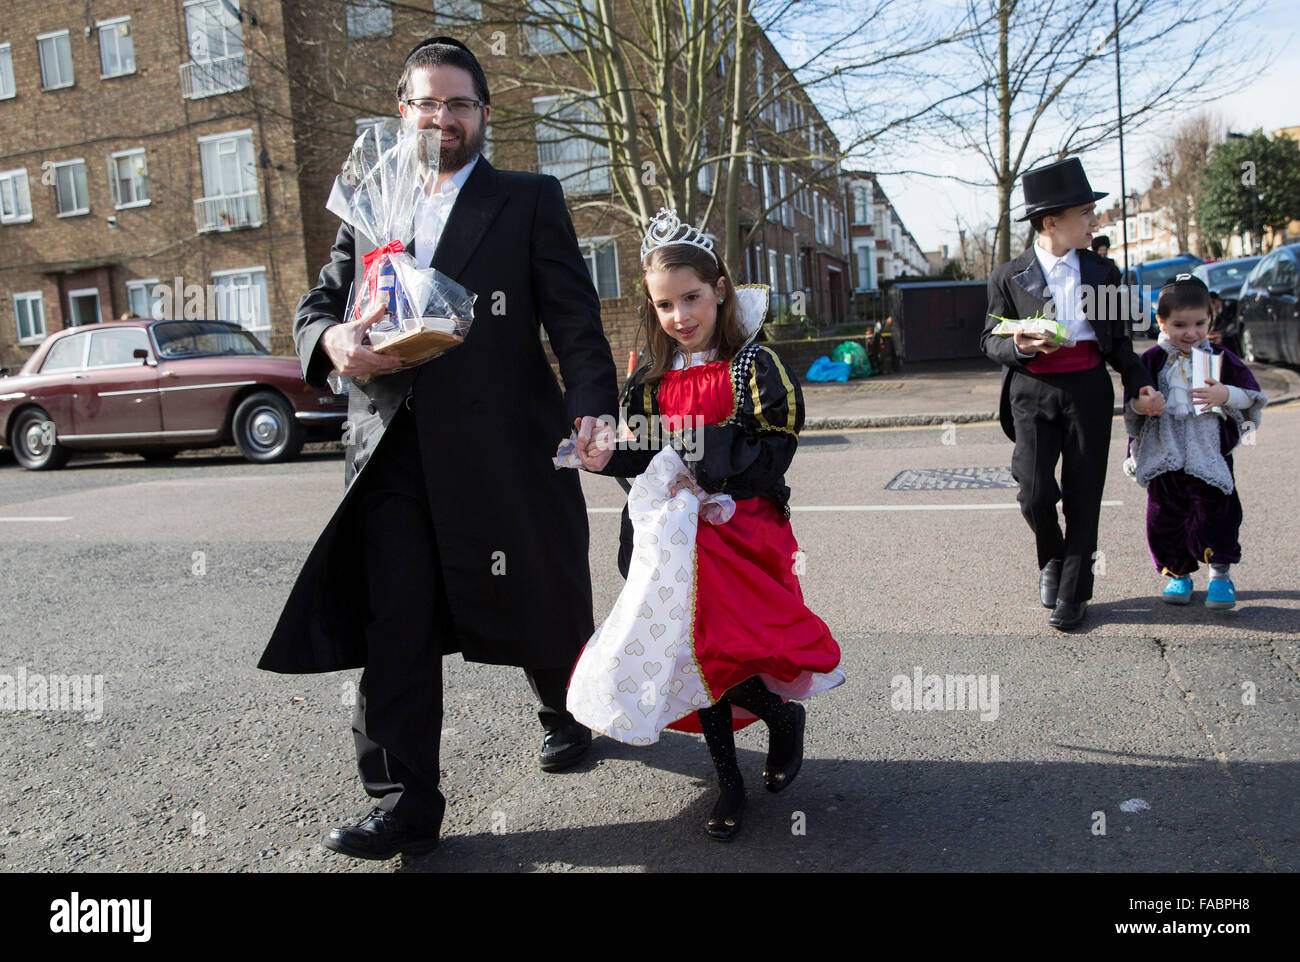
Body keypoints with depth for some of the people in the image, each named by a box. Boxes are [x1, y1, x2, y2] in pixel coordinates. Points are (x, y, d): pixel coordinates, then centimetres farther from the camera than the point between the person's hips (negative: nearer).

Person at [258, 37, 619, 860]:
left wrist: (591, 414, -19)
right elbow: (317, 305, 16)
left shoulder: (531, 200, 6)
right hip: (392, 453, 3)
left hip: (499, 447, -2)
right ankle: (406, 804, 11)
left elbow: (575, 321, -3)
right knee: (394, 629, 0)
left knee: (538, 605, 12)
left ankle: (567, 716, 41)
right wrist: (332, 339, -10)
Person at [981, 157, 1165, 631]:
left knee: (1083, 494, 3)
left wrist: (1140, 384, 0)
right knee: (1036, 492, -12)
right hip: (1032, 392, -2)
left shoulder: (1102, 272, 9)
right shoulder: (1009, 277, 0)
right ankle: (1051, 560, 21)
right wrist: (1018, 346, -17)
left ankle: (1072, 594, 17)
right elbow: (990, 339, 5)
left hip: (1089, 389, 2)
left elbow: (1119, 339, 14)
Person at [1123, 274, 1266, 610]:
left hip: (1209, 455, -1)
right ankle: (1178, 574, 22)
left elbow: (1253, 397, 5)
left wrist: (1225, 395, -14)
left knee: (1214, 513, -4)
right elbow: (1131, 406, 1)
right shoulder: (1152, 361, 2)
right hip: (1164, 456, 1)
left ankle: (1220, 574, 14)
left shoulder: (1221, 358, 4)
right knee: (1164, 517, 5)